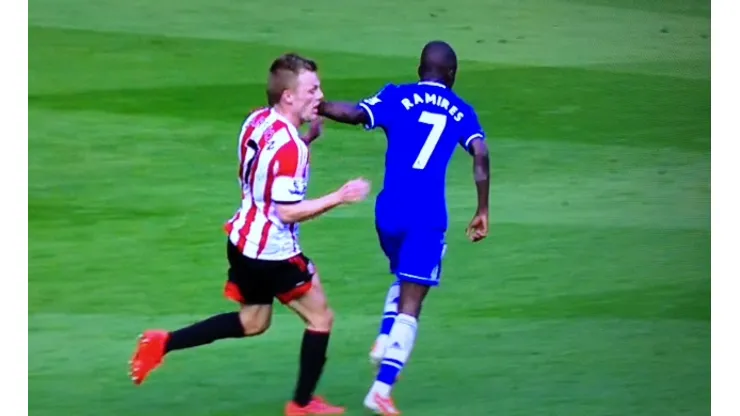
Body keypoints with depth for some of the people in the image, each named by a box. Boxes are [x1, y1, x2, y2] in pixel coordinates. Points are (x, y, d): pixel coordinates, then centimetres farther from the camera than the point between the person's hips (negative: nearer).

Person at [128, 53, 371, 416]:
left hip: (244, 240, 9)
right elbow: (288, 211, -25)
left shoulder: (257, 121, 1)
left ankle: (162, 343, 18)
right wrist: (338, 197, -22)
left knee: (252, 323, 24)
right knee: (320, 318, 9)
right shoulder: (288, 146, -25)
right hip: (273, 252, -8)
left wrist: (307, 139, 7)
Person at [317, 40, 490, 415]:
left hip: (389, 211, 2)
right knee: (409, 306, -1)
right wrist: (483, 210, 1)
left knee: (404, 278, 31)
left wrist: (319, 107, 0)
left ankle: (383, 342, 11)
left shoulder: (397, 97, 7)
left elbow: (356, 114, -12)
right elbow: (480, 154, -4)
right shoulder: (460, 111, 10)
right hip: (428, 218, -2)